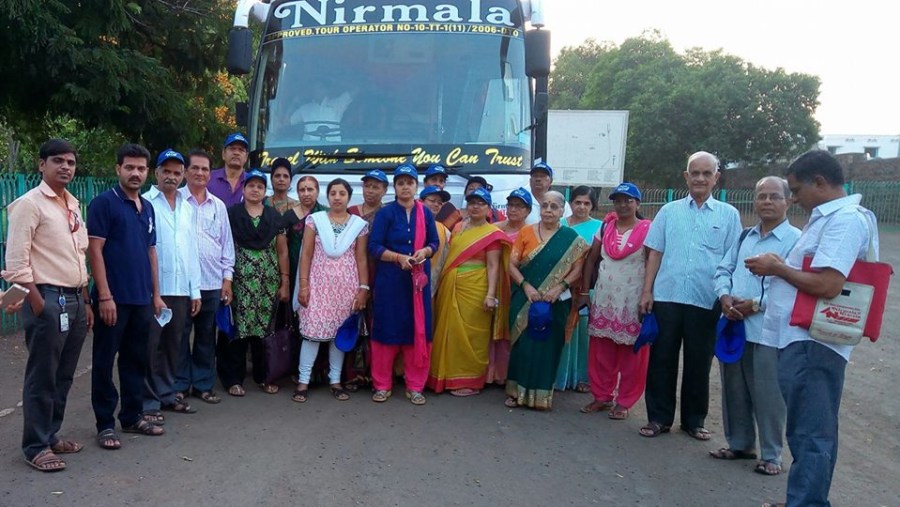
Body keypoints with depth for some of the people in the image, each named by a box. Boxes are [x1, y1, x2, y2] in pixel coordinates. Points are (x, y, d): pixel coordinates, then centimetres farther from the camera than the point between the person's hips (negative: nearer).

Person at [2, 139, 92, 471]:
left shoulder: (73, 204, 14)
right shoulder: (30, 203, -8)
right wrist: (38, 303, -16)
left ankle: (51, 435, 26)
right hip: (47, 299, -7)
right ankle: (35, 447, 12)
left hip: (75, 299, 7)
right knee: (42, 378, 1)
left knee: (63, 376, 13)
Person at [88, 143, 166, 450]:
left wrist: (156, 294, 13)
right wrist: (105, 295, -17)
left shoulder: (147, 208, 13)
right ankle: (105, 424, 13)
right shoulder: (104, 203, -7)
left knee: (136, 360, 13)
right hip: (114, 298, -6)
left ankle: (132, 417, 25)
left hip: (142, 299, 7)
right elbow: (95, 250, -12)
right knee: (105, 361, 4)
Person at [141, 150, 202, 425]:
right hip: (152, 288, -6)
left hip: (181, 289, 6)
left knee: (173, 345, 13)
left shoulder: (186, 208, 15)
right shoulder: (145, 203, -4)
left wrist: (195, 289, 13)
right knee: (151, 346, 1)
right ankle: (149, 402, 9)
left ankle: (167, 394, 25)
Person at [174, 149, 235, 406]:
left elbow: (227, 243, 15)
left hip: (212, 282, 4)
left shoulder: (218, 206, 13)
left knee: (206, 336, 10)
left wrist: (227, 277, 9)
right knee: (180, 334, 3)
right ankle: (179, 385, 14)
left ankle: (203, 384, 20)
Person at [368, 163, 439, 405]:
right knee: (387, 328, 2)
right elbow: (374, 246, -7)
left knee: (418, 329, 4)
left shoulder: (426, 213, 6)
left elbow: (434, 242, 10)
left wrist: (424, 252, -12)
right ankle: (382, 385, 13)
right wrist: (399, 257, -19)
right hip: (390, 279, -3)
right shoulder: (385, 213, -3)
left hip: (419, 279, 3)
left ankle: (415, 386, 15)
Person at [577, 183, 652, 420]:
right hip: (603, 299, 4)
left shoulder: (647, 230, -4)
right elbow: (591, 260, 12)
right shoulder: (605, 227, 8)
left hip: (633, 302, -4)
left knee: (630, 354, 3)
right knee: (600, 352, 8)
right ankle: (602, 396, 21)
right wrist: (584, 292, 7)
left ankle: (624, 401, 15)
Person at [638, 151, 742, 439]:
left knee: (699, 362, 9)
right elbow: (655, 253, 8)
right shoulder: (669, 211, 9)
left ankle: (694, 420, 24)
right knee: (661, 359, 6)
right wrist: (647, 291, 1)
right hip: (666, 297, 1)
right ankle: (659, 417, 18)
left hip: (706, 301, -1)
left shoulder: (728, 215, 6)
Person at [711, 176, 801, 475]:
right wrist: (725, 297, -6)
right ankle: (739, 444, 31)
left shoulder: (796, 240, -8)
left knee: (767, 395, 1)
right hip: (733, 325, 7)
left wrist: (756, 304, -19)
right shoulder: (744, 237, 15)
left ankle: (771, 455, 18)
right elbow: (723, 270, 13)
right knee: (734, 390, 15)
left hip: (767, 330, -7)